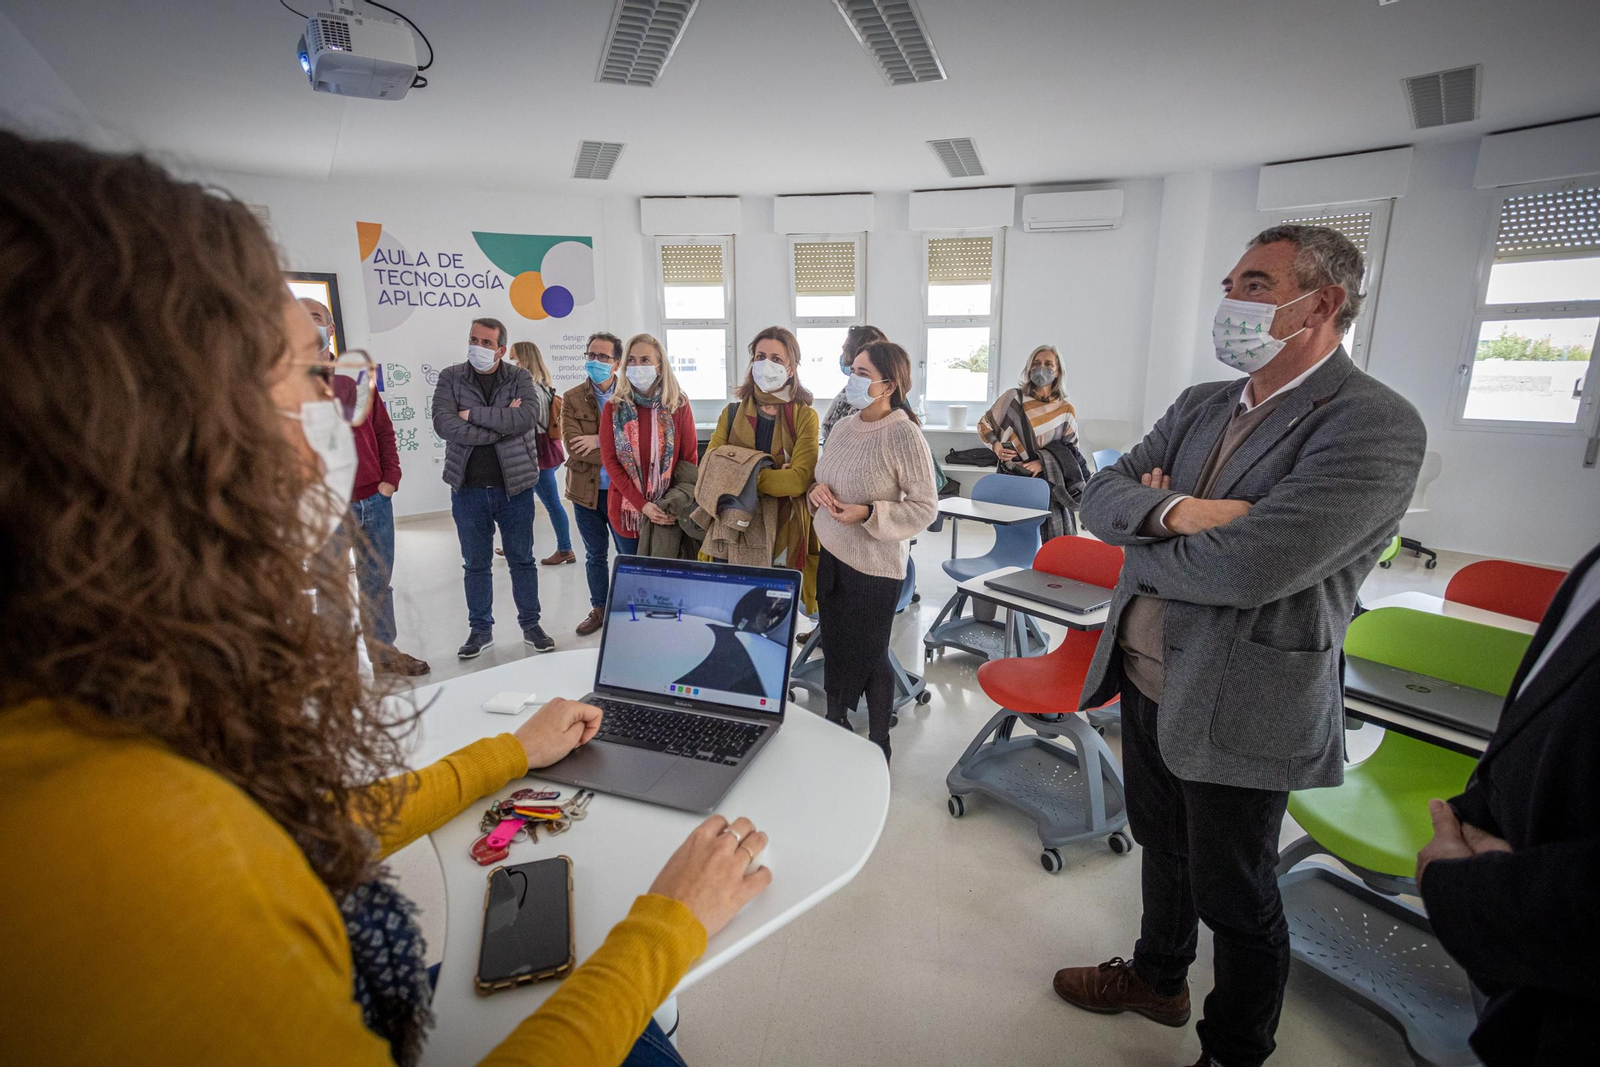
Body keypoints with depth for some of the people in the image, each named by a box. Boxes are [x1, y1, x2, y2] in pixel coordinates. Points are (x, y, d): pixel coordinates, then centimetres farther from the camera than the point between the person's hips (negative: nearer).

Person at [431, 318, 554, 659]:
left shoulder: (519, 378, 0)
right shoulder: (450, 378, 1)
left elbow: (527, 417, -19)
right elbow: (443, 423, -15)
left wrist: (472, 414, -16)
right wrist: (502, 423, -18)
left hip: (515, 485, -1)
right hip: (468, 489, 1)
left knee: (522, 559, 10)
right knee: (475, 564, 11)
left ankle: (530, 624, 24)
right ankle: (480, 629, 25)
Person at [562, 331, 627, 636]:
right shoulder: (572, 398, 0)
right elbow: (572, 444, -12)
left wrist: (600, 441, -21)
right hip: (586, 489, 2)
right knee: (595, 555, 16)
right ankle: (599, 609, 33)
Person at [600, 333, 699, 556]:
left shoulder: (679, 405, -2)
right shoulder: (613, 408, 1)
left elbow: (690, 458, -1)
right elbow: (610, 461, -4)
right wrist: (641, 504, -14)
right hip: (627, 510, 1)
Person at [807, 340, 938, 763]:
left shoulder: (906, 436, -16)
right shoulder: (843, 426, 4)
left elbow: (925, 507, -14)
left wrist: (868, 513, -24)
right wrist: (817, 491, -5)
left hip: (874, 565, -6)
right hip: (831, 554, 6)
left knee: (869, 656, 7)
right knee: (834, 647, 17)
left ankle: (877, 748, 28)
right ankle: (835, 727, 38)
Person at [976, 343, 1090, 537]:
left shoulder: (1066, 410, 4)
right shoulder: (1013, 398, 0)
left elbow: (1070, 450, 6)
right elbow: (983, 424, 12)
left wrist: (1044, 462, -11)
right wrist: (996, 445, -5)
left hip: (1048, 481, 1)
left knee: (1058, 543, -6)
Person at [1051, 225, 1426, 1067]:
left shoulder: (1375, 424, -18)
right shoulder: (1200, 406, 6)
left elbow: (1246, 567, -29)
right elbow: (1101, 494, -1)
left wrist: (1137, 543, -11)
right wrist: (1173, 510, -22)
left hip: (1238, 708, -7)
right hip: (1148, 680, 7)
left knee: (1234, 898, 15)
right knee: (1163, 848, 27)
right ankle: (1158, 979, 53)